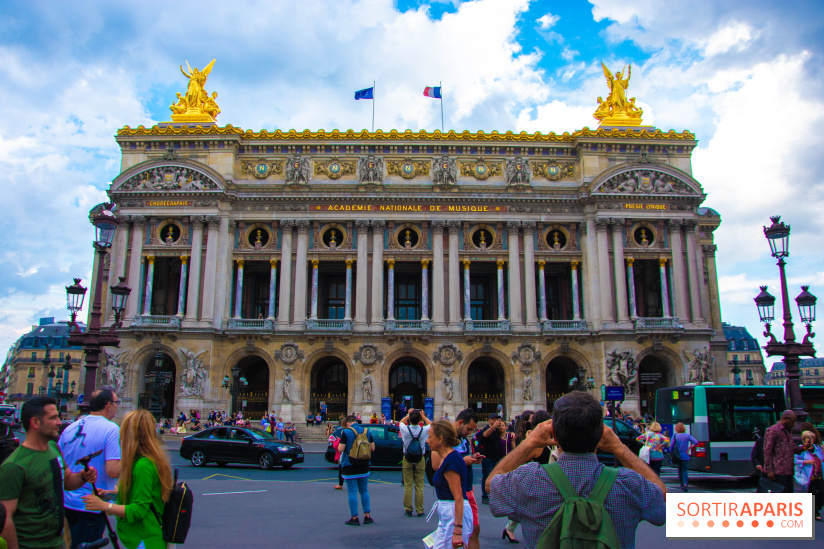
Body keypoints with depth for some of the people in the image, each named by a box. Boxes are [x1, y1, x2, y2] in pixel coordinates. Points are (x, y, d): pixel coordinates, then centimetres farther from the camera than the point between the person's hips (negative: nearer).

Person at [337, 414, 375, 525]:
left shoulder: (346, 432, -11)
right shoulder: (367, 432, 4)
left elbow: (340, 449, -15)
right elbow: (372, 448, 5)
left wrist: (340, 442, 5)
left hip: (349, 466, -4)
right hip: (364, 466, 4)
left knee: (352, 492, 2)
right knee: (364, 491, 15)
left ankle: (354, 518, 5)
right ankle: (367, 516, 18)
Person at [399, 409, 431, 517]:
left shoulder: (405, 429, -13)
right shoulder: (424, 430, -12)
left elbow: (401, 422, 13)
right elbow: (430, 424, 13)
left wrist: (408, 414, 22)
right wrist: (423, 416, 20)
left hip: (407, 460, 0)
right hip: (420, 460, 0)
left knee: (408, 486, 6)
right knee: (419, 486, 5)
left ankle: (408, 509, 10)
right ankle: (420, 510, 8)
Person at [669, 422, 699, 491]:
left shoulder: (675, 436, -4)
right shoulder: (688, 436, 0)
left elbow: (671, 446, -8)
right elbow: (696, 442, -11)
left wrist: (671, 453, 5)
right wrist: (689, 448, -4)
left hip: (677, 456, 0)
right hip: (685, 456, 0)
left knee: (680, 470, 15)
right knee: (684, 470, 3)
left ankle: (682, 485, 20)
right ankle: (685, 484, -18)